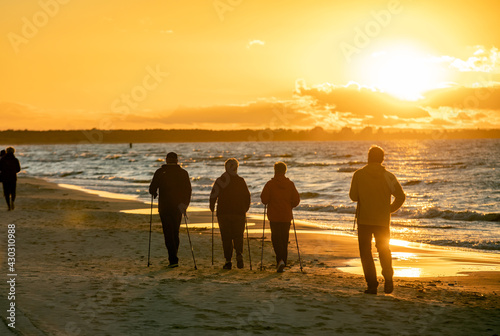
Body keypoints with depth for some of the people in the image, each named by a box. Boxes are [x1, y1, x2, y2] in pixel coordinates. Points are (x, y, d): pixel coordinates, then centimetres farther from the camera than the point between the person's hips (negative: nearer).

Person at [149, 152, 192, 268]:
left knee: (168, 233, -2)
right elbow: (188, 190, -4)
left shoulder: (160, 172, -3)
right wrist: (185, 204, -4)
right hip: (178, 207, 3)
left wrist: (154, 194, 19)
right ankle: (173, 258, 21)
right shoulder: (183, 173, 3)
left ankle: (173, 259, -13)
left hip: (164, 207, -3)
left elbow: (152, 189, -3)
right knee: (175, 232, 16)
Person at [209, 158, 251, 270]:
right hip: (239, 213, 1)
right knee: (238, 236, 9)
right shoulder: (241, 181, 2)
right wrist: (245, 209, 16)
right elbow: (247, 196, 4)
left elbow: (213, 195, -4)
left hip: (223, 213, -1)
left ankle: (228, 261, -1)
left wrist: (212, 207, 10)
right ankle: (239, 255, -12)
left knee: (226, 238, 4)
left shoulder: (220, 181, -2)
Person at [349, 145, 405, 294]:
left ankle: (372, 285, -1)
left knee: (365, 252, 8)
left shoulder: (358, 174, -5)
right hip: (383, 220, 1)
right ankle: (388, 279, 1)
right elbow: (401, 196, -7)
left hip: (364, 220, -1)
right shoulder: (388, 176, -4)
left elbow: (353, 196, 3)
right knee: (384, 250, 18)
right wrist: (390, 209, 8)